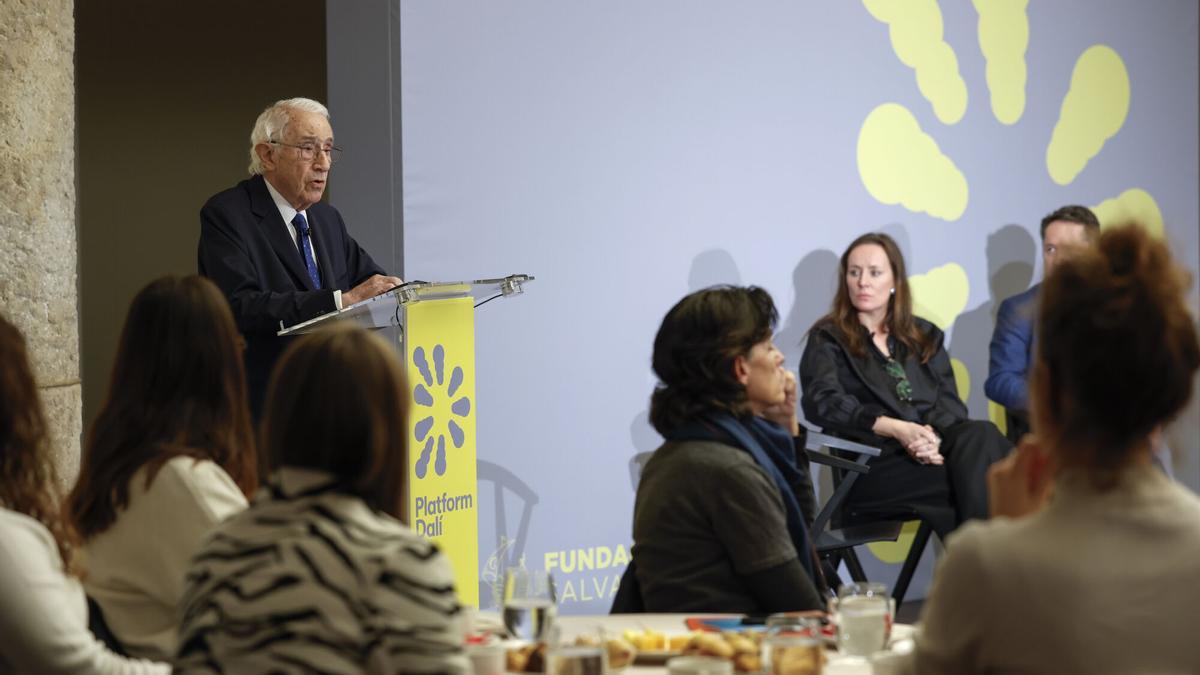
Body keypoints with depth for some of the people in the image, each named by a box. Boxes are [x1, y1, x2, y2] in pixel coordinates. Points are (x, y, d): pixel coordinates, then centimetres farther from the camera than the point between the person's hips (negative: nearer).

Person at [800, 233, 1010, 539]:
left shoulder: (925, 336, 24)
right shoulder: (828, 340, 10)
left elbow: (949, 402, 11)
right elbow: (823, 403, -8)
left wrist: (934, 437, -14)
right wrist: (898, 429, -22)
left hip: (933, 452, 4)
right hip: (873, 465, -4)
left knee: (980, 436, -32)